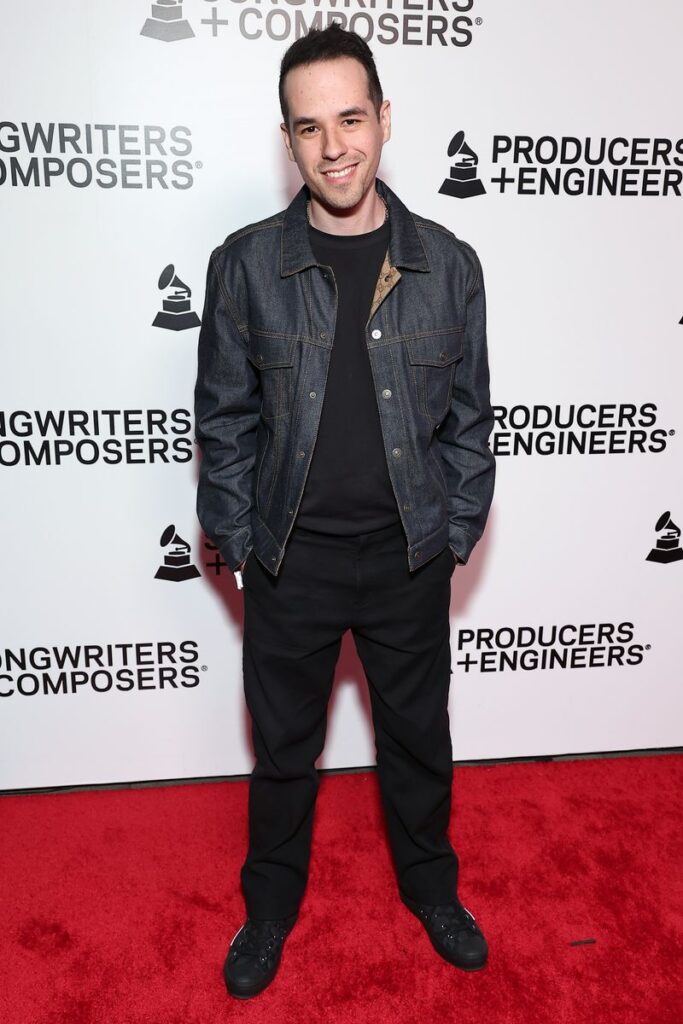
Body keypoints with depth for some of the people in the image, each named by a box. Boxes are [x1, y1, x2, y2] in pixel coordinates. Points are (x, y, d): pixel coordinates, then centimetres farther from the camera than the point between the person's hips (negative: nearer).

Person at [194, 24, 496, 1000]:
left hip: (410, 557, 1)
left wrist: (455, 535, 0)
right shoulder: (246, 263, -5)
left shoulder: (449, 264, -2)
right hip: (291, 559, 0)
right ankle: (272, 903, 44)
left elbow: (469, 417, 3)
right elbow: (224, 417, -1)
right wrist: (238, 543, -2)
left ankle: (430, 883, 48)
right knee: (283, 744, 17)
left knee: (419, 736, 19)